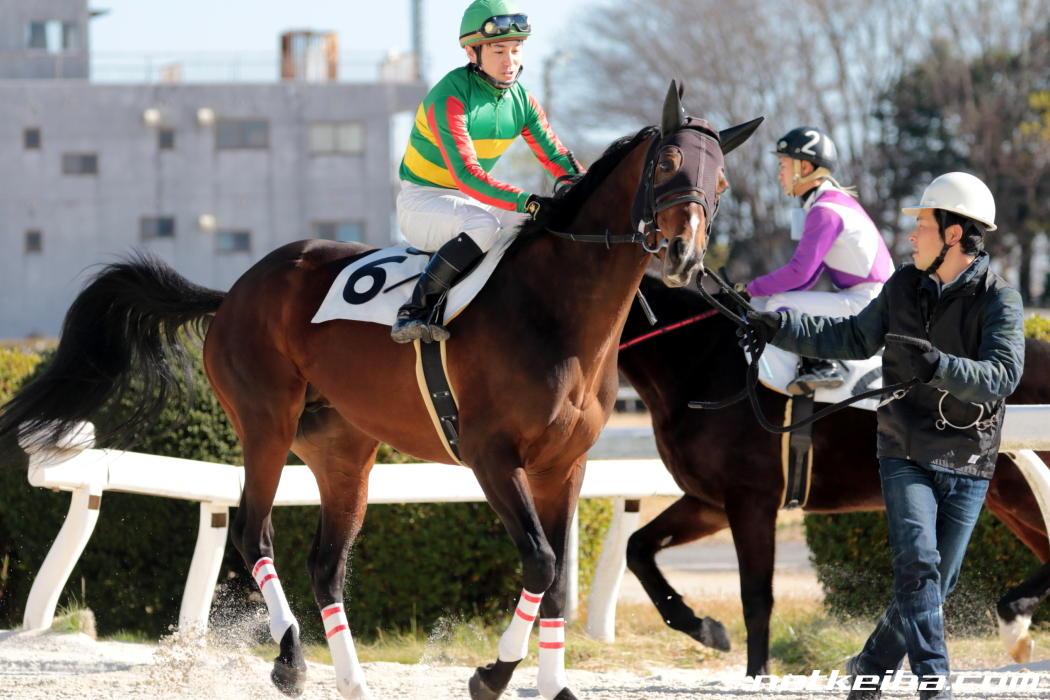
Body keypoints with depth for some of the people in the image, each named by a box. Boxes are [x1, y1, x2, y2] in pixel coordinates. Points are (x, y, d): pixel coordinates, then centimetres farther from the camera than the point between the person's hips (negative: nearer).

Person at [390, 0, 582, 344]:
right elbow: (466, 175, -34)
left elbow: (556, 158, 0)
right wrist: (528, 203, -43)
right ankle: (414, 311, -31)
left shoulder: (521, 100, -1)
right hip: (422, 201, -8)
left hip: (472, 201, 8)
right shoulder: (449, 99, -25)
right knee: (484, 226, -37)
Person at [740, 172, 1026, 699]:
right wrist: (780, 327, 10)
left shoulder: (999, 301, -11)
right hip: (905, 454, 2)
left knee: (936, 583, 6)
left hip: (967, 464, -2)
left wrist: (939, 367, -41)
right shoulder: (904, 287, 4)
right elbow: (853, 339, 17)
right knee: (918, 565, -17)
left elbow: (1002, 375, -25)